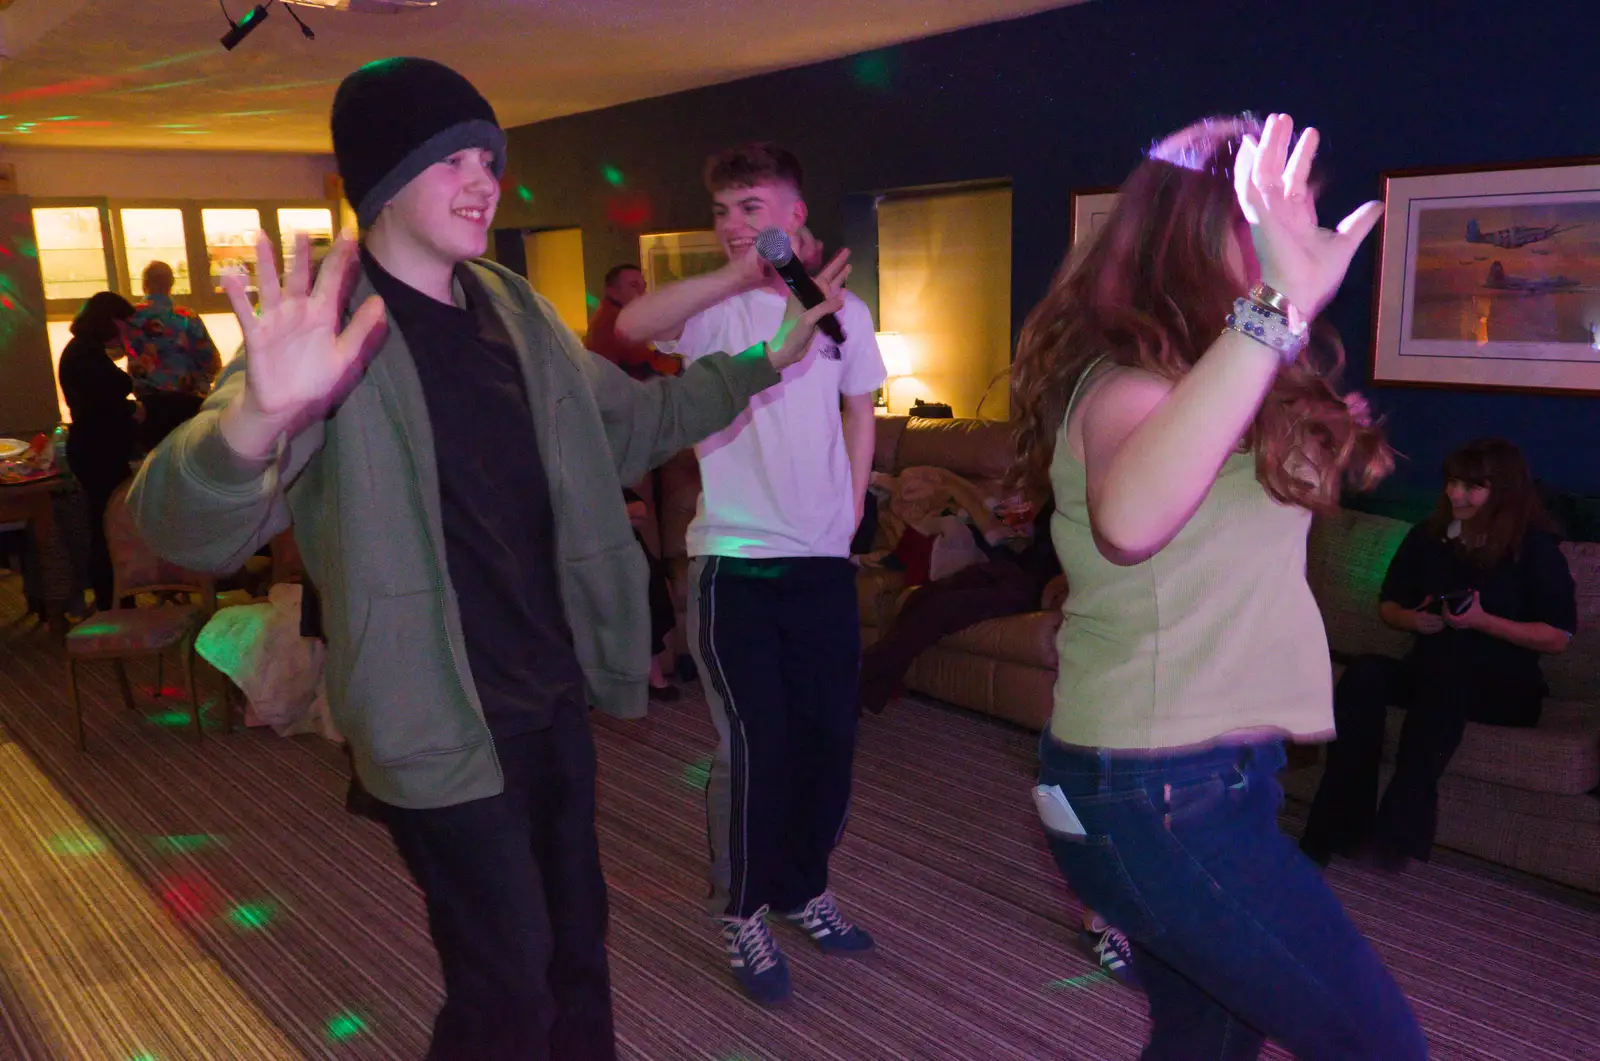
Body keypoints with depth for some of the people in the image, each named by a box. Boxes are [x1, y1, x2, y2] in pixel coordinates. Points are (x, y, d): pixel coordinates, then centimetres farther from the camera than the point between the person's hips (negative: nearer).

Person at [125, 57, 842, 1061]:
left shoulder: (512, 309, 5)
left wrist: (763, 361, 15)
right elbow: (185, 528, -31)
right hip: (441, 720, -7)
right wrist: (255, 421, -53)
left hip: (553, 697, 7)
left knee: (576, 938, 21)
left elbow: (624, 423, 19)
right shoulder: (335, 325, -18)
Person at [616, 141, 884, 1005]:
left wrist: (849, 512, 11)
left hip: (824, 561, 4)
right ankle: (743, 914, 20)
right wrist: (739, 275, -28)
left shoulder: (845, 311, 7)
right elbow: (631, 324, -24)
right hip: (734, 562, -4)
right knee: (753, 745, -1)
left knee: (829, 738, 11)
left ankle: (803, 888, 34)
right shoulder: (714, 307, -3)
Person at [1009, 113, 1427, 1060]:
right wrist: (1278, 306, -47)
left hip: (1191, 779, 10)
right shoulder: (1132, 379, -19)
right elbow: (1130, 518, -43)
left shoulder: (1191, 374, 12)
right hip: (1168, 798, -10)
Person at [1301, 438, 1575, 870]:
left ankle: (1397, 835, -45)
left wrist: (1483, 621, -16)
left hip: (1505, 687, -4)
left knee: (1444, 668, -40)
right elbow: (1387, 604, 21)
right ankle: (1336, 829, -37)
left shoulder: (1534, 547, -1)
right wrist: (1412, 619, -2)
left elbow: (1558, 637, -4)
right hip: (1431, 672, 4)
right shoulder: (1428, 536, 12)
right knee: (1365, 671, -31)